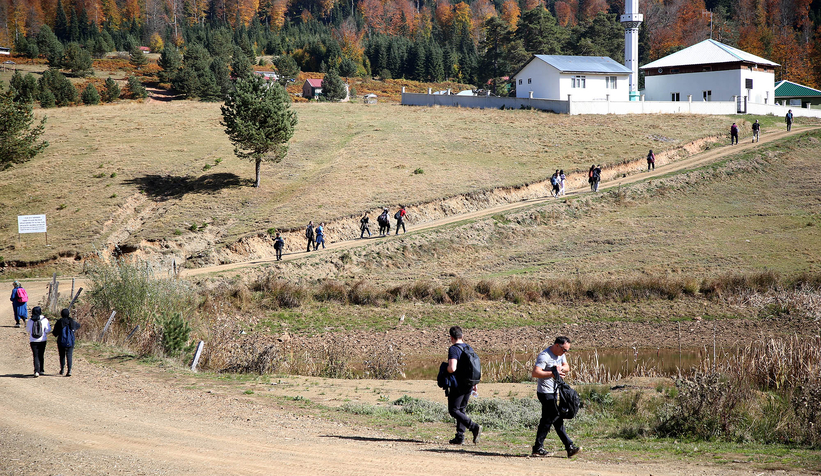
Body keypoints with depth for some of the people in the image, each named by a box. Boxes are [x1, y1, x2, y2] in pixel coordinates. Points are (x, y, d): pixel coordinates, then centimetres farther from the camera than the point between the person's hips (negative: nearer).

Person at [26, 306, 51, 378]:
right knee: (41, 356, 16)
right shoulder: (44, 320, -8)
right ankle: (40, 370, 25)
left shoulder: (30, 320, -4)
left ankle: (36, 371, -17)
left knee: (36, 356, -1)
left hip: (33, 341, 0)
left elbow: (27, 329, 9)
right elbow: (48, 330, -8)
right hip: (42, 340, 0)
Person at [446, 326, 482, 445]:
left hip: (458, 385, -8)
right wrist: (474, 383, 21)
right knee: (461, 409, 16)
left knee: (453, 410, -1)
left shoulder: (453, 349, -15)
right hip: (469, 384, 8)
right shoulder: (468, 348, 10)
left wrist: (445, 368, -3)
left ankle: (474, 427, -18)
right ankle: (460, 436, 12)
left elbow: (452, 368, -26)